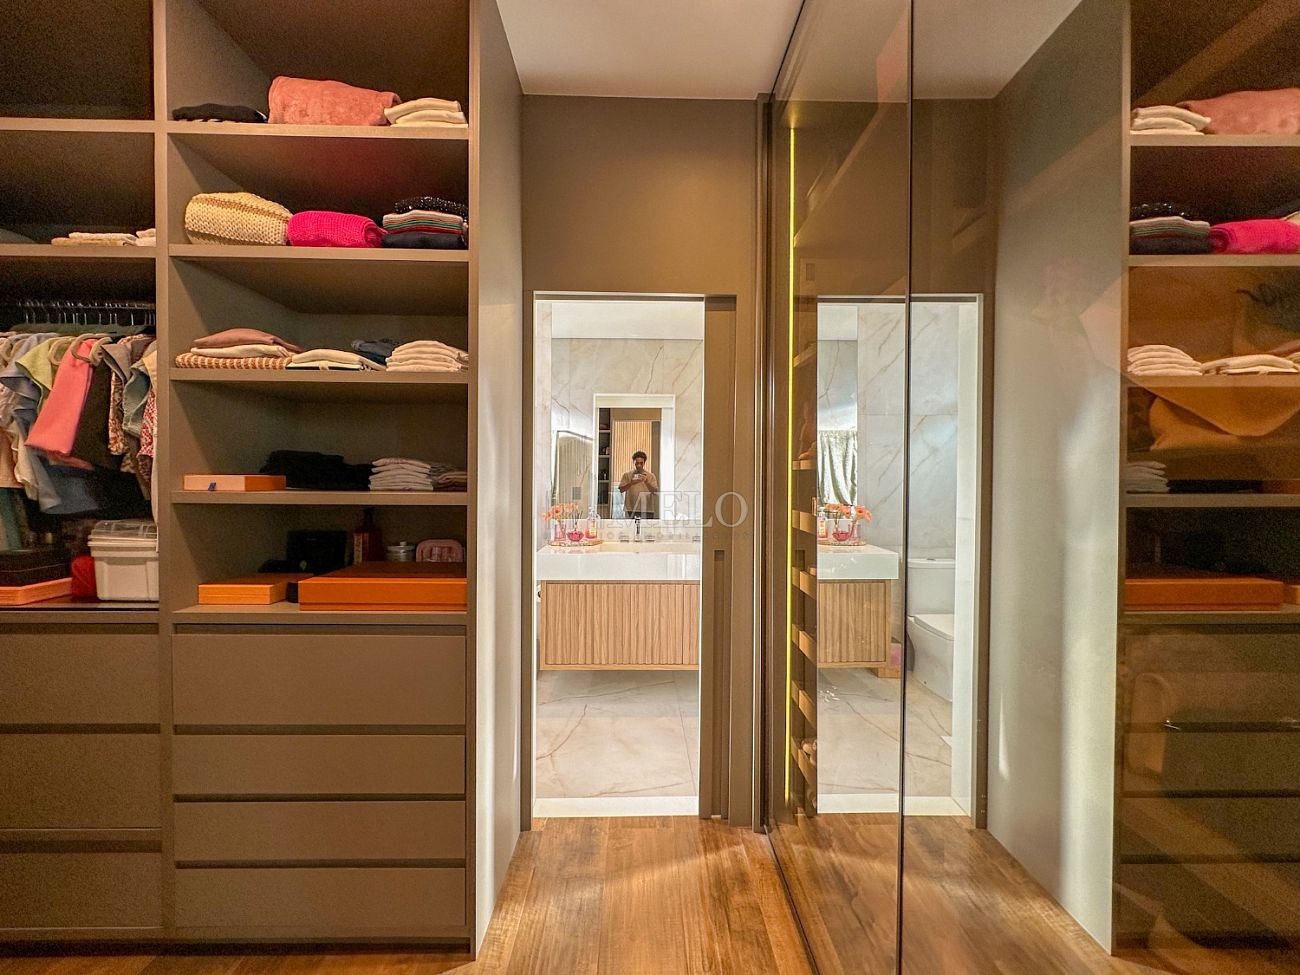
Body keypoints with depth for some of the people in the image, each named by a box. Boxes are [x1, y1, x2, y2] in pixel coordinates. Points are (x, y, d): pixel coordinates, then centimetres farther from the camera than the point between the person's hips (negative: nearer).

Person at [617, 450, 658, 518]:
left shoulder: (650, 476, 8)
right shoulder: (627, 475, 8)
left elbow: (655, 491, -2)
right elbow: (621, 489, -2)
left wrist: (646, 482, -17)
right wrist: (631, 483, -18)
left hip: (647, 510, 0)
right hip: (631, 510, 0)